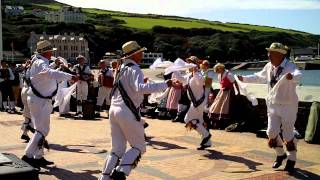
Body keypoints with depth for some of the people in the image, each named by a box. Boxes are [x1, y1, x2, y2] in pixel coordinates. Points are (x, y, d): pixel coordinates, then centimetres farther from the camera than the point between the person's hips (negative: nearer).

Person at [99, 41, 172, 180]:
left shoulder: (121, 68, 14)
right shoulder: (134, 69, -11)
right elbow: (140, 88, -30)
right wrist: (165, 85, -30)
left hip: (114, 110, 8)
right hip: (127, 112, -8)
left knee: (117, 149, 14)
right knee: (138, 147, 6)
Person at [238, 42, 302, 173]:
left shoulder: (290, 67, -19)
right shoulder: (269, 67, 1)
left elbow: (298, 75, -42)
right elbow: (258, 77, 20)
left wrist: (291, 77, -64)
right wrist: (244, 79, 19)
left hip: (288, 106, -5)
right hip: (273, 105, 6)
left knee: (288, 135, 1)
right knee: (272, 132, 5)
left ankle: (291, 160, 24)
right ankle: (280, 155, 32)